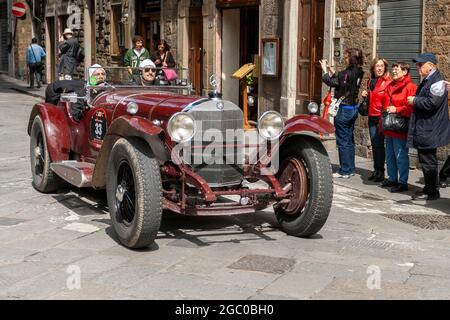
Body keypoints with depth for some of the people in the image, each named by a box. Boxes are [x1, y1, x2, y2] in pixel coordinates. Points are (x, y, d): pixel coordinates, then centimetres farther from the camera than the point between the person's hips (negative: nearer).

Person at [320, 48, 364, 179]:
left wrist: (325, 71, -4)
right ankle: (351, 168, 22)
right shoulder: (358, 73, 6)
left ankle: (345, 171, 2)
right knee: (349, 139, 16)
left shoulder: (347, 73, -20)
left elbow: (331, 82, -17)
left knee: (342, 141, -1)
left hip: (344, 109, -9)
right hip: (353, 108, 9)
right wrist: (332, 72, 16)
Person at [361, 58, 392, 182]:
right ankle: (376, 170, 18)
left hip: (382, 117, -7)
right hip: (372, 116, 7)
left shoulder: (388, 82, -10)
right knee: (374, 144, 10)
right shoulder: (370, 81, 13)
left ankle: (380, 171, 4)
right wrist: (365, 95, 7)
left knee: (379, 144, -5)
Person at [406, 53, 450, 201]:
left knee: (428, 161, -4)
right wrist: (415, 100, 9)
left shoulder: (437, 80, -16)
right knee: (426, 161, 16)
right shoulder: (427, 80, 16)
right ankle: (429, 188, 25)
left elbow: (432, 102, -26)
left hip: (429, 131, -10)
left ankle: (431, 192, 4)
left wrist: (415, 100, -13)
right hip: (423, 129, 10)